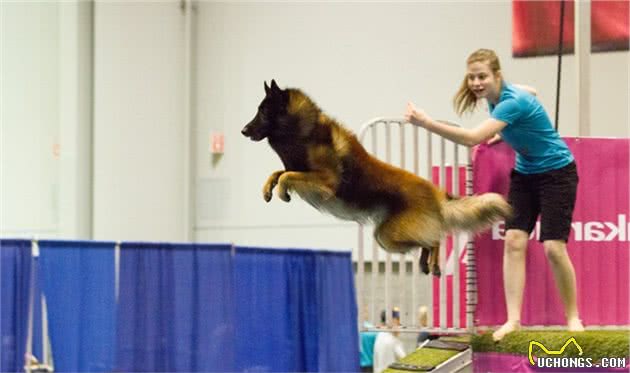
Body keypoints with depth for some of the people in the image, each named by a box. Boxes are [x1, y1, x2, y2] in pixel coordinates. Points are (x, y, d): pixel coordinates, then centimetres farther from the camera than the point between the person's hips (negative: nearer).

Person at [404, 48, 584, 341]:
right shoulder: (495, 94, -5)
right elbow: (531, 92, 19)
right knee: (514, 242, -7)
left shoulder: (513, 102, -30)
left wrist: (427, 123, -47)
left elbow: (472, 138, -41)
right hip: (525, 174, 8)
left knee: (553, 247, -13)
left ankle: (573, 318, 5)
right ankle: (513, 320, -9)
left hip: (556, 173, -8)